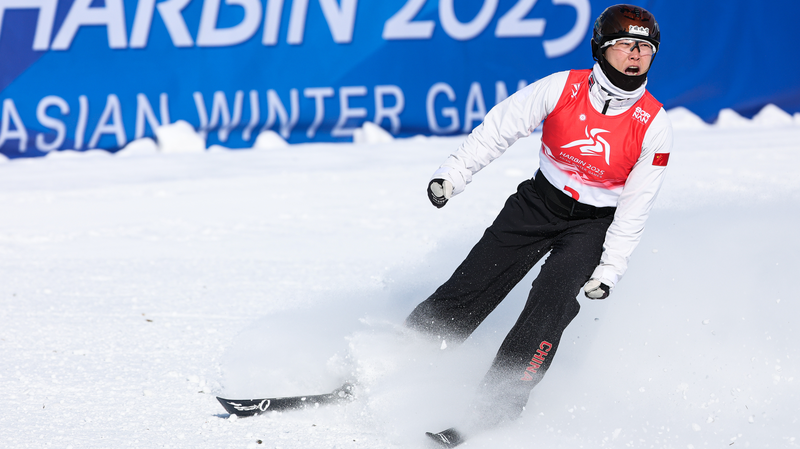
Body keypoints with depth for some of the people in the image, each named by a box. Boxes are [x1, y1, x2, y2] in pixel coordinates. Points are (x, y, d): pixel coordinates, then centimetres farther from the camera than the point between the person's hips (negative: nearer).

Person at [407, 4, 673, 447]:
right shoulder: (563, 88, -15)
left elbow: (635, 207, -12)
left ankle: (497, 403, -27)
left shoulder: (654, 125, -16)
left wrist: (610, 270, -15)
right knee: (472, 284, -4)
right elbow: (501, 126, -6)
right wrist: (454, 173, -8)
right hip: (539, 201, 2)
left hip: (596, 223, -2)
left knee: (551, 301, -24)